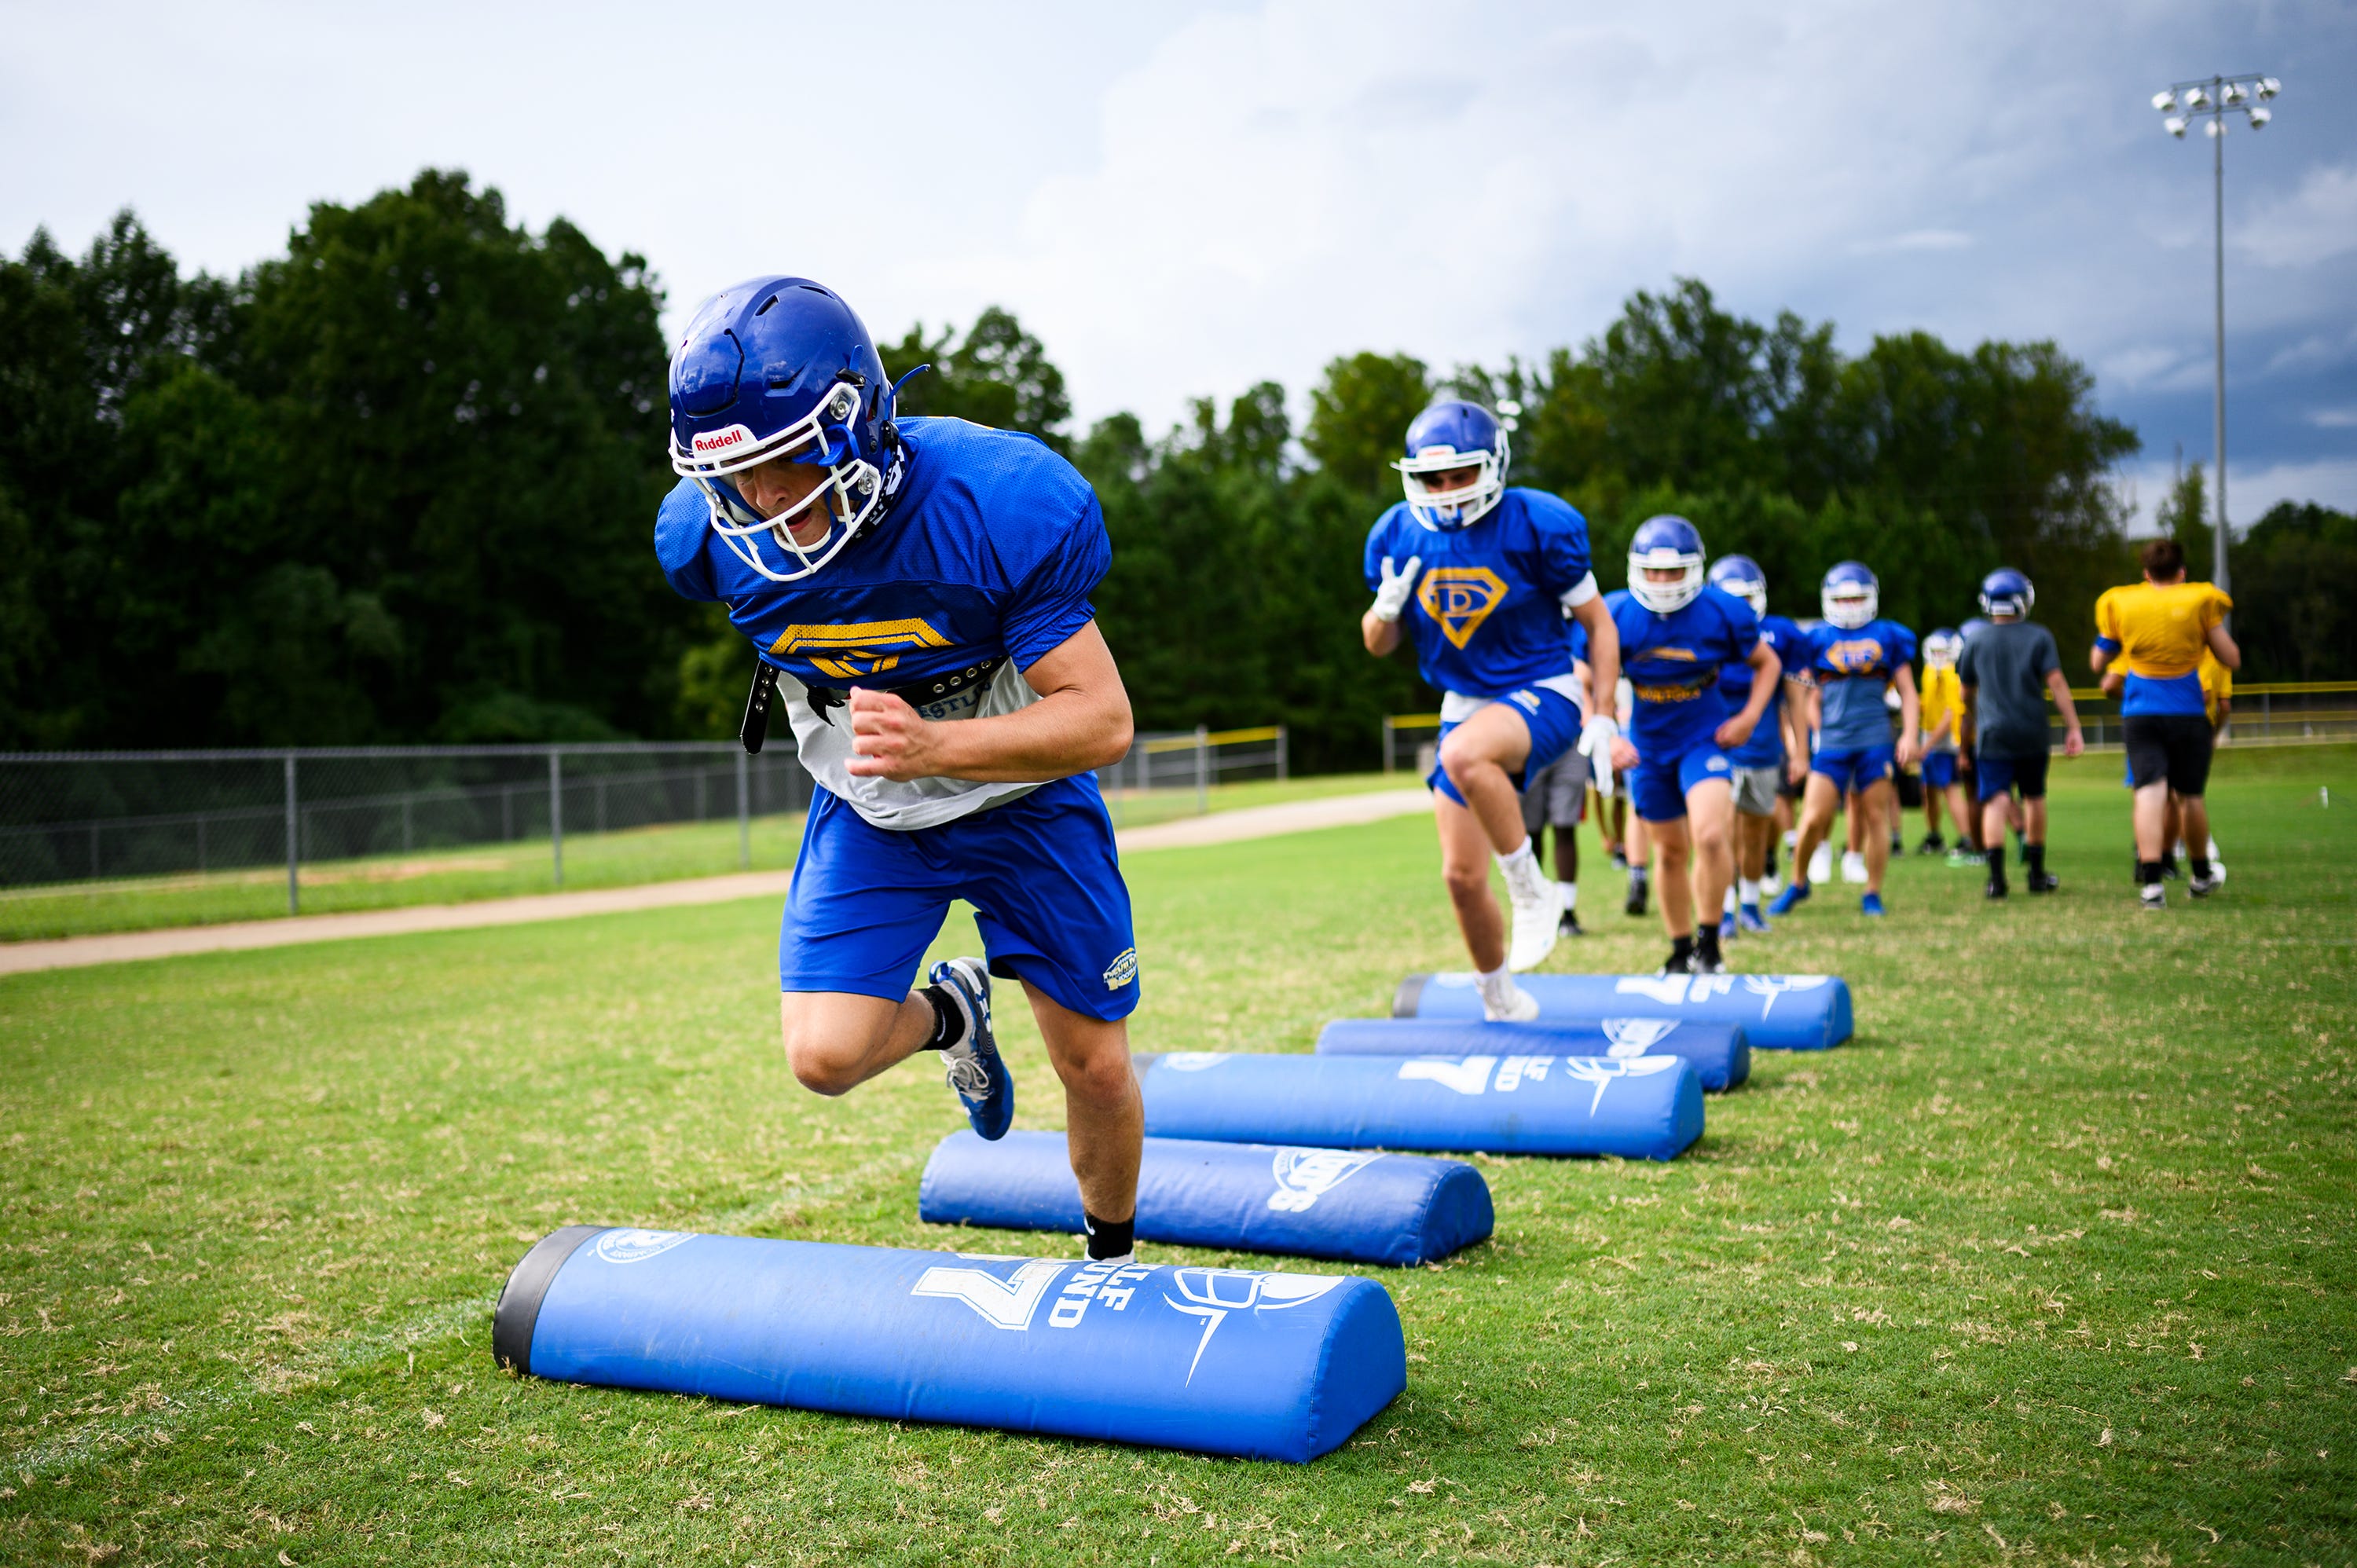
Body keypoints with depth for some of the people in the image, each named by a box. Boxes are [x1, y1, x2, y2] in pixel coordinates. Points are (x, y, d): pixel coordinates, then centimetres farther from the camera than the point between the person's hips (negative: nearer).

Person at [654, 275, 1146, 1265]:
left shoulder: (1000, 506, -32)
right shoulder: (711, 536, -19)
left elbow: (1103, 719, -31)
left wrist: (935, 746, -45)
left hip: (1018, 793, -2)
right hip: (868, 811, 3)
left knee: (1095, 1067, 4)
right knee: (825, 1055, -14)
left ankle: (1112, 1258, 35)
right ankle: (948, 1016, 22)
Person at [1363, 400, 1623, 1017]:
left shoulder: (1538, 525, -14)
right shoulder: (1398, 535, -3)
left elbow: (1598, 623, -4)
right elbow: (1378, 644, 7)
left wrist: (1602, 717, -10)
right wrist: (1386, 608, -16)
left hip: (1542, 695, -5)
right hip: (1464, 706, 5)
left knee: (1464, 754, -39)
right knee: (1462, 878, 4)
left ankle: (1532, 889, -17)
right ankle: (1501, 1002, 28)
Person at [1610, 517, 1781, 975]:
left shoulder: (1723, 613, -13)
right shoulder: (1616, 616, -12)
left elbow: (1767, 664, 4)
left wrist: (1749, 716, -9)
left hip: (1704, 739, -2)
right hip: (1648, 746, 2)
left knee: (1710, 835, -24)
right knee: (1672, 853, 13)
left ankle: (1709, 942, -5)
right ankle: (1681, 952, 31)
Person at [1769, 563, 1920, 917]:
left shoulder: (1888, 637, 8)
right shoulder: (1817, 641, 7)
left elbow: (1907, 693, 9)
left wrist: (1910, 735, -2)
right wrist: (1819, 736, 4)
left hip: (1875, 741, 0)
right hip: (1831, 742, 0)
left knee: (1875, 818, 3)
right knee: (1813, 819, -5)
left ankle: (1873, 894, 14)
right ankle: (1798, 883, 16)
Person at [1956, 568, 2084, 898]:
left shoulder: (1976, 644, 4)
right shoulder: (2039, 637, -1)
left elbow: (1966, 694, 16)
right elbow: (2056, 684, -6)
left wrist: (1973, 722, 34)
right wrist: (2073, 728, -3)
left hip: (1993, 734, 0)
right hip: (2033, 733, 1)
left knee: (1995, 800, -5)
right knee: (2034, 797, 16)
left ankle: (1997, 876, -19)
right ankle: (2037, 873, 24)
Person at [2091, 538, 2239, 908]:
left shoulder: (2120, 604, 2)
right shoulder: (2199, 602, -1)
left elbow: (2098, 663, 12)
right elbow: (2232, 659, 5)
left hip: (2140, 714, 0)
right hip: (2188, 714, 0)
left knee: (2150, 792, -9)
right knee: (2189, 796, 13)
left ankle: (2151, 881, -23)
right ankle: (2201, 876, 30)